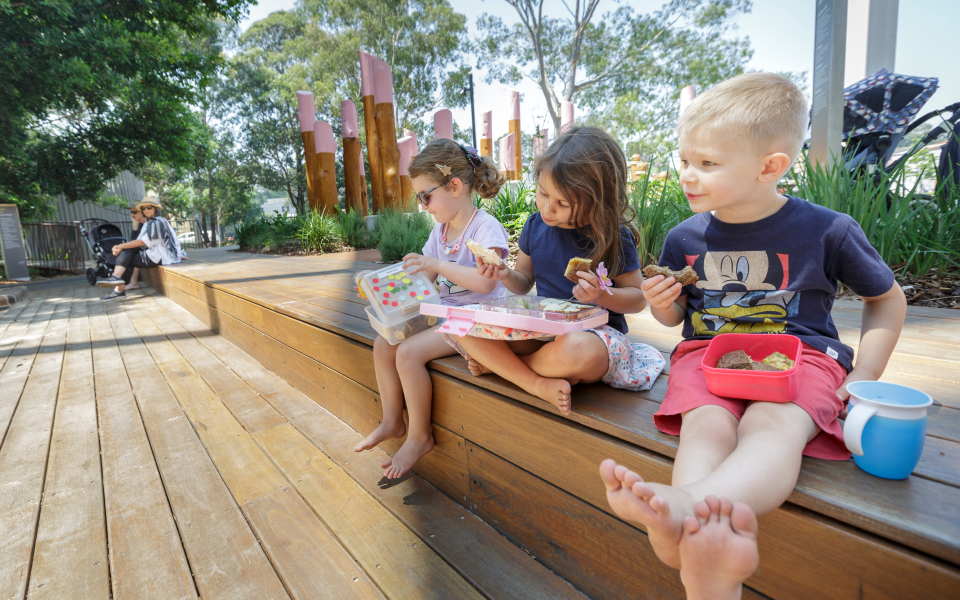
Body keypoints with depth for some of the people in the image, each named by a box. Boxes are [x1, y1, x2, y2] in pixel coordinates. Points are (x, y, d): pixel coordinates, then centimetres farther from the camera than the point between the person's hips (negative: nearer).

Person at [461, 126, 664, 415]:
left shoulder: (614, 237, -10)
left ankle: (498, 363, -14)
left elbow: (638, 297, -3)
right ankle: (539, 383, -23)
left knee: (577, 351, -43)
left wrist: (603, 295, -23)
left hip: (594, 332, -4)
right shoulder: (536, 226, 3)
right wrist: (505, 274, -8)